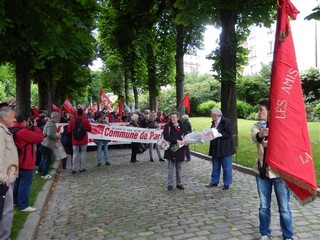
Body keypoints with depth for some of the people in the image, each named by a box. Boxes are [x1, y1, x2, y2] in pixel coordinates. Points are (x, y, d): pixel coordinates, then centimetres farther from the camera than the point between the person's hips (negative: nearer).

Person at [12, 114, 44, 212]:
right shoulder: (23, 132, -25)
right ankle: (23, 205, 7)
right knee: (25, 184, -1)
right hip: (26, 163, -10)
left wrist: (32, 128, -1)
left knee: (18, 182, 21)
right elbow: (40, 137, -24)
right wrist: (35, 126, -13)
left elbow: (30, 136, 13)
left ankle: (16, 201, 34)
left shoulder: (15, 130, 8)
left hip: (19, 162, 10)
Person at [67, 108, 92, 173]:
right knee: (83, 153, 9)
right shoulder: (86, 120, -9)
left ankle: (74, 169, 5)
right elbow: (89, 129, -5)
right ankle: (81, 168, 10)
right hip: (83, 140, -1)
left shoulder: (72, 121, -5)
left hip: (75, 140, 2)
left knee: (75, 154, 7)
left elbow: (69, 130, -1)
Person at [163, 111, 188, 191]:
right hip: (171, 149, -2)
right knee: (170, 168, 4)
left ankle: (179, 183, 22)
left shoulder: (182, 126, 5)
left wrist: (185, 141, -15)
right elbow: (166, 136, -15)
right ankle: (170, 184, 13)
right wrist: (176, 140, -24)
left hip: (180, 149, 2)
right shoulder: (168, 126, -3)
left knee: (179, 168, 11)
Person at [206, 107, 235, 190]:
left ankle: (226, 184, 17)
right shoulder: (214, 122, 8)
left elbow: (228, 134, -19)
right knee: (215, 167, 16)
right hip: (216, 148, 7)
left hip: (225, 148, -7)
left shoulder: (225, 121, -14)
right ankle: (214, 181, 28)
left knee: (226, 167, 5)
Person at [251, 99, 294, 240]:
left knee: (284, 208, 6)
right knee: (264, 206, 14)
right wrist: (261, 134, -45)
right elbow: (254, 137, -20)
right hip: (262, 171, 3)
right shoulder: (257, 126, 2)